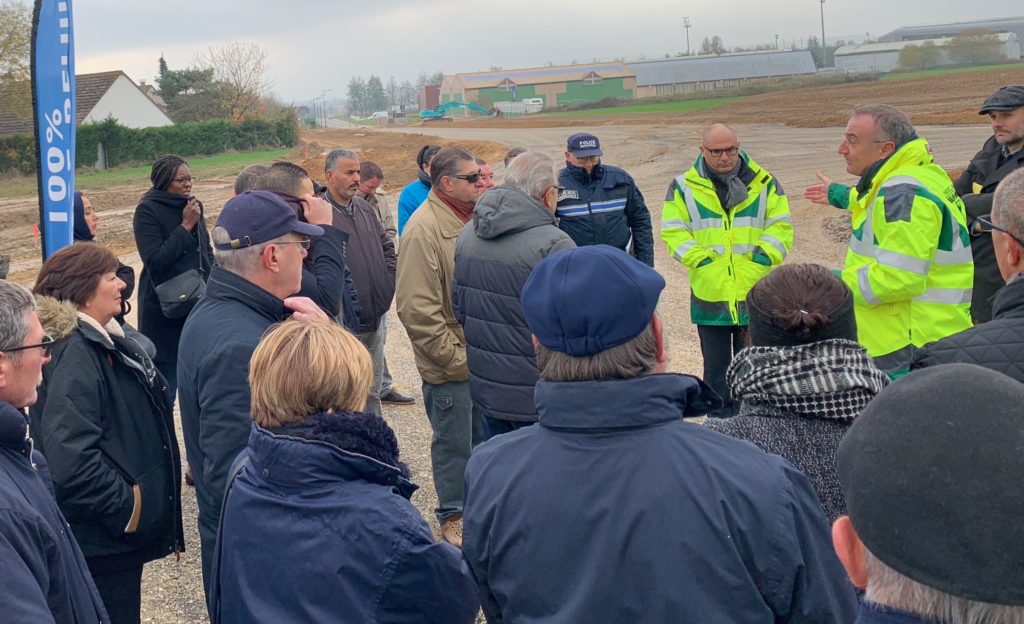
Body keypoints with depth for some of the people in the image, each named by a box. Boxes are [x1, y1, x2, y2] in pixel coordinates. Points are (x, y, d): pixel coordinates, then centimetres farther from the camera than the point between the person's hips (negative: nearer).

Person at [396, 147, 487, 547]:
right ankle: (452, 514, 26)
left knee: (485, 434, 20)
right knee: (454, 442, 8)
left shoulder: (474, 219, 5)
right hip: (448, 366, -7)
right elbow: (418, 311, -22)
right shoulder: (424, 229, -20)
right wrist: (456, 358, -18)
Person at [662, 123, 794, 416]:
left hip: (755, 294, 1)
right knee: (716, 370, 9)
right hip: (709, 295, 0)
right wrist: (701, 260, -13)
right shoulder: (684, 187, 1)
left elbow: (781, 226, 2)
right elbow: (673, 232, -2)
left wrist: (762, 257, -12)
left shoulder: (764, 182, 4)